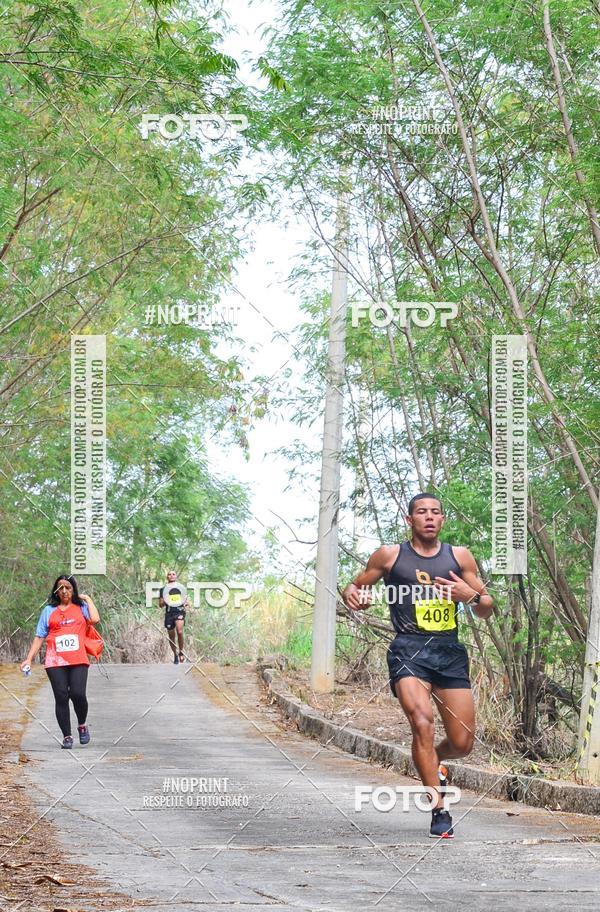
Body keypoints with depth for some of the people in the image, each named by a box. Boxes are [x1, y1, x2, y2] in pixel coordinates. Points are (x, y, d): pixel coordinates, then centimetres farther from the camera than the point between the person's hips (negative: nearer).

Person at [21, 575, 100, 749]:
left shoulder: (81, 608, 13)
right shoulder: (49, 611, 16)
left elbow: (95, 619, -8)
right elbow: (39, 637, 14)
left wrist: (88, 600, 5)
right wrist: (29, 658, 6)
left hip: (78, 661, -1)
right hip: (55, 662, 1)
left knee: (78, 694, -15)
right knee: (61, 698, -4)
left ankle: (82, 725, 13)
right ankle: (67, 736, 4)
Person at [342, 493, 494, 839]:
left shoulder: (460, 557, 13)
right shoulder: (390, 555, 7)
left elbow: (488, 610, 16)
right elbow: (356, 586, 17)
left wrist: (471, 596, -7)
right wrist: (352, 595, -7)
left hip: (450, 651, 3)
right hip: (409, 650, -3)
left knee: (463, 742, 0)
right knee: (422, 722, -26)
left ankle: (435, 760, 38)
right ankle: (440, 811, -16)